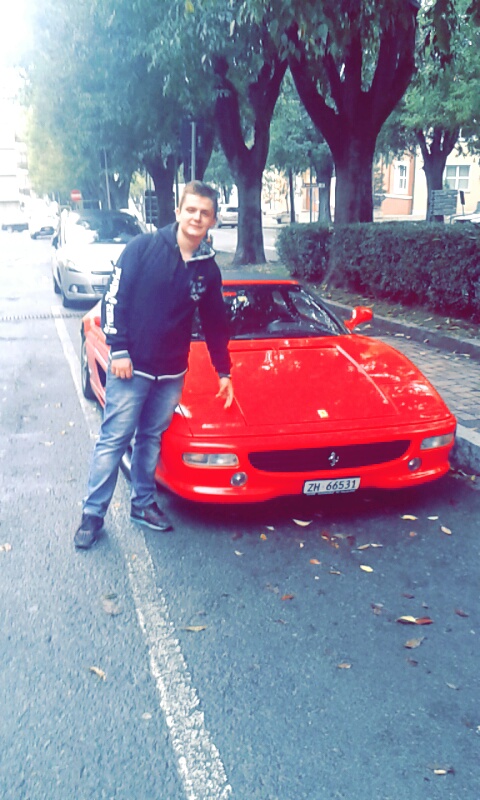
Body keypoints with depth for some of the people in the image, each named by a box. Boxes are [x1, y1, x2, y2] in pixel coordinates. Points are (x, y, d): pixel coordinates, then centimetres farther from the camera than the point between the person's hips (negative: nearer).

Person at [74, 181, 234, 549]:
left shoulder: (208, 269, 5)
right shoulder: (144, 247, -7)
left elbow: (216, 325, 14)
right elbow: (114, 298, -8)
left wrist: (224, 372, 15)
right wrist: (119, 349, -13)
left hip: (172, 373, 4)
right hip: (132, 366, -4)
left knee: (151, 438, 14)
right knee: (114, 439, 1)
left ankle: (143, 503, 28)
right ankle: (93, 513, 10)